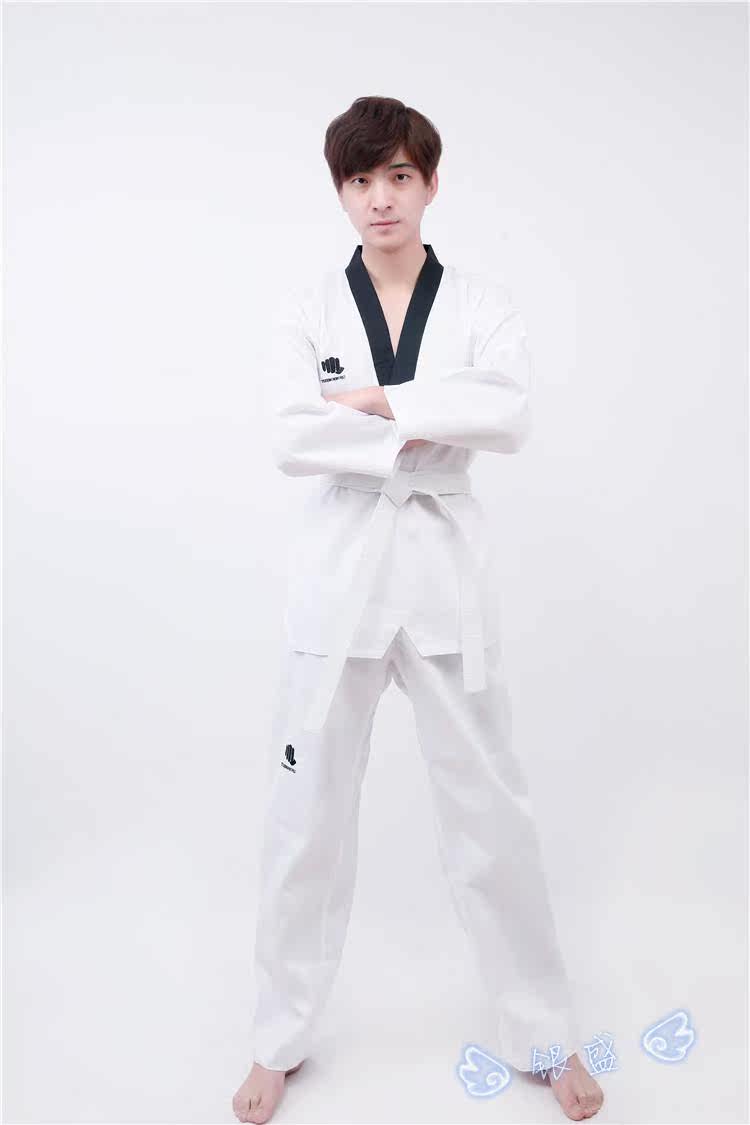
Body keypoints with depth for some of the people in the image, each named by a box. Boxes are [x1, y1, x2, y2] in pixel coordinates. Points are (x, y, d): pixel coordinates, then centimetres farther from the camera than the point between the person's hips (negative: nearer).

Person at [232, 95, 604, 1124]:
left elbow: (510, 415, -14)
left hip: (446, 567, 0)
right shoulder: (309, 307, 4)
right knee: (309, 809, 9)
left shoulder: (483, 303, 4)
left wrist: (380, 399, -16)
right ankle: (282, 1037, 30)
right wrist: (430, 430, -14)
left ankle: (542, 1031, 30)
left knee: (491, 806, 8)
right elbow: (291, 437, -11)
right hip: (338, 566, 1)